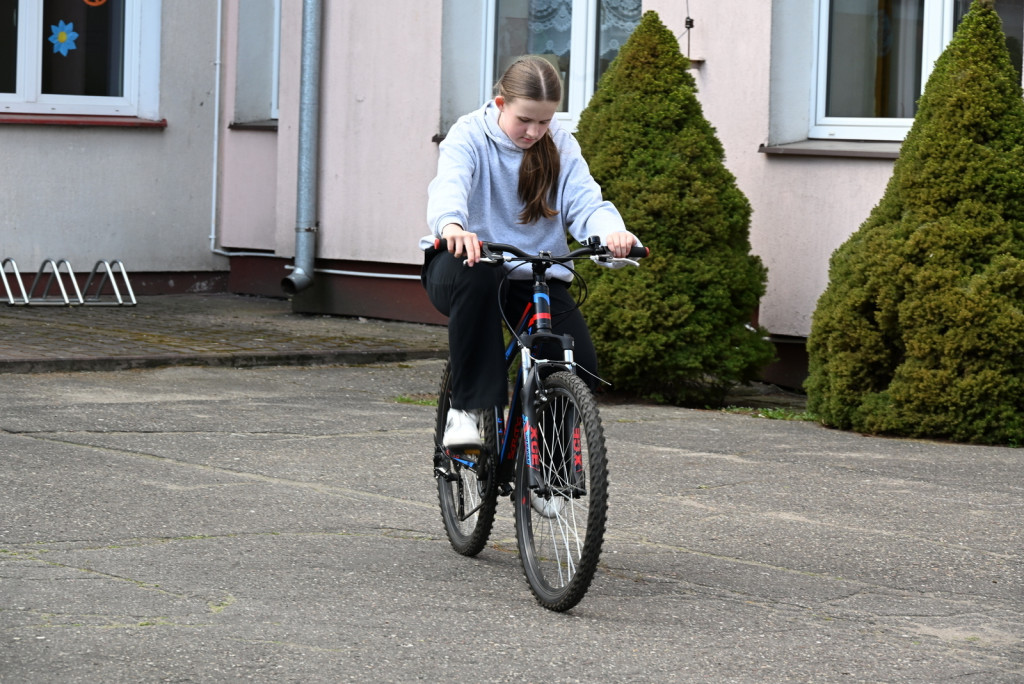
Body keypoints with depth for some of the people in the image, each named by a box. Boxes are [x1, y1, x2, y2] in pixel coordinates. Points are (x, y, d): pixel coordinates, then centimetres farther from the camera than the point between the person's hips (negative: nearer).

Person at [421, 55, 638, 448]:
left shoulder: (561, 146, 4)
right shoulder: (470, 135, -7)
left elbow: (584, 202, -10)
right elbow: (450, 183, -28)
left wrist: (611, 231, -36)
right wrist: (451, 225, -53)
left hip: (537, 276, 3)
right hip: (468, 261, -3)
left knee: (580, 366, -19)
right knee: (476, 275, -41)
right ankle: (466, 409, -30)